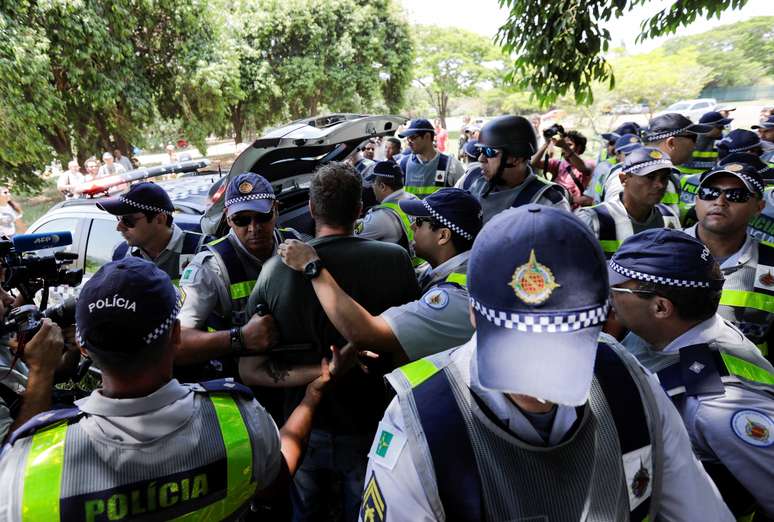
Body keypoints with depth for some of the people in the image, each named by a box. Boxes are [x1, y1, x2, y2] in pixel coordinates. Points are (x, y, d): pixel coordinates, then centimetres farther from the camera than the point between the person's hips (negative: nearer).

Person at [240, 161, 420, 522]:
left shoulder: (275, 270, -14)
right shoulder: (396, 260, -18)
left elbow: (248, 371, -11)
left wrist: (319, 373, -15)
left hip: (304, 431, 2)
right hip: (370, 431, -1)